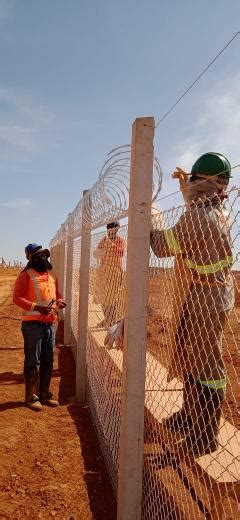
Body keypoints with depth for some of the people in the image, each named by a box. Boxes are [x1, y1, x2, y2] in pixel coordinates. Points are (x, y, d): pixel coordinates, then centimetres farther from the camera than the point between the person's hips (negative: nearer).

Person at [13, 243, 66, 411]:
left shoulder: (52, 275, 13)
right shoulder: (26, 275, -8)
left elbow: (57, 294, 25)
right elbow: (17, 298, -15)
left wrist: (60, 302, 1)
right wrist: (37, 307, -26)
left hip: (50, 324, 7)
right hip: (33, 324, -7)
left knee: (48, 361, 14)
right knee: (33, 362, 1)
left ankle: (44, 394, 28)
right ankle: (31, 397, 15)